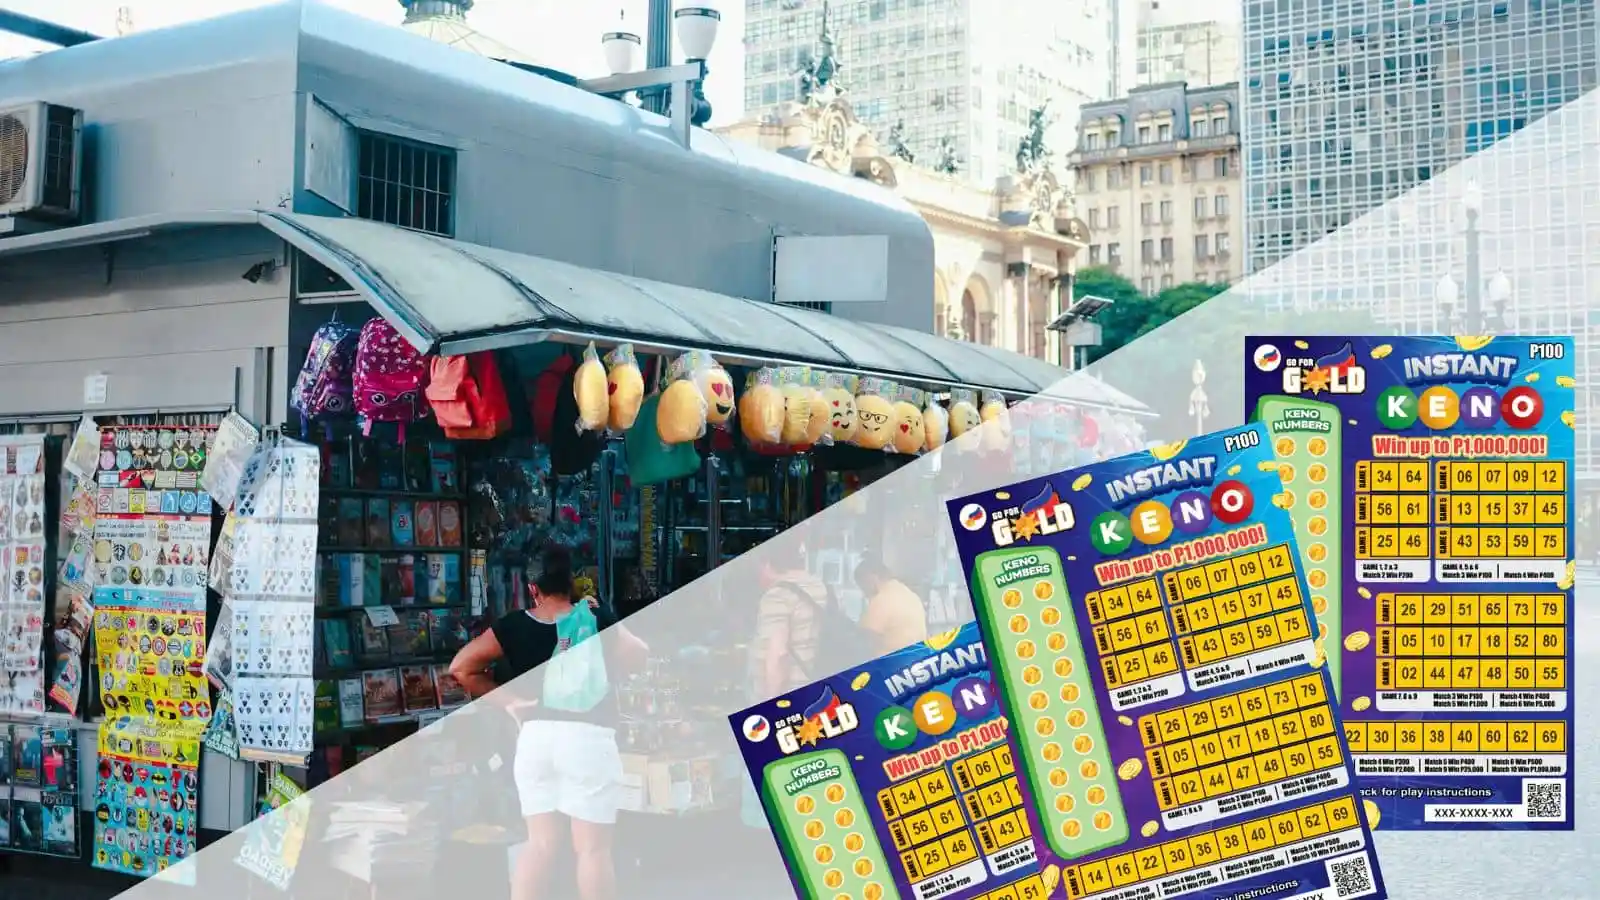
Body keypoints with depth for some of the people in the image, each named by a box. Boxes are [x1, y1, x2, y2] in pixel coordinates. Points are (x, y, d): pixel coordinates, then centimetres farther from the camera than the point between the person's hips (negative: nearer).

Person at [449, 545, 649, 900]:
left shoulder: (512, 626, 3)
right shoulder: (596, 618, -4)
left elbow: (461, 668, 0)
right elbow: (639, 657, 0)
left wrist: (507, 700, 4)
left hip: (535, 735, 3)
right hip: (588, 735, -3)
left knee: (540, 842, 13)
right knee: (592, 846, 0)